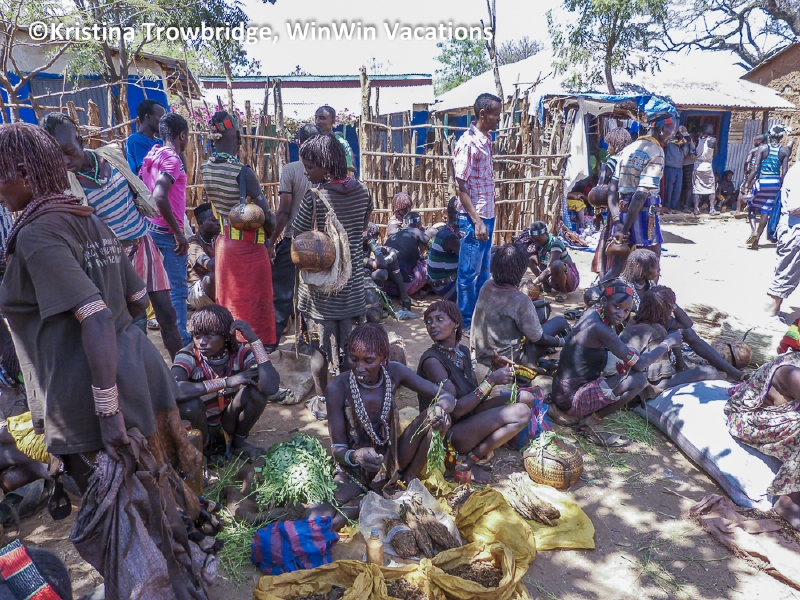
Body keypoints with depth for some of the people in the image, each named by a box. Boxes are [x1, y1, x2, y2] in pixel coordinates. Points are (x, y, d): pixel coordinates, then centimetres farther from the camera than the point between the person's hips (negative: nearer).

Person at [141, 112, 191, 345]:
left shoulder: (153, 155, 11)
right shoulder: (172, 159, -16)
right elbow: (160, 197, -30)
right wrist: (179, 234, -23)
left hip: (153, 228, 9)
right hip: (167, 232, -9)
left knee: (165, 286, 19)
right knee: (178, 288, -1)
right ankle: (181, 340, 6)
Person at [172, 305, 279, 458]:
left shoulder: (240, 353, -18)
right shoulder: (188, 356, -24)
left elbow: (270, 387, -35)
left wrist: (254, 340, -35)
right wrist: (226, 382, -41)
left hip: (228, 421, 2)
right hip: (198, 427, -2)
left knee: (257, 391, -24)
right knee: (190, 404, -34)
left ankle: (238, 441, 2)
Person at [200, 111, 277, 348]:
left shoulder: (206, 168, -1)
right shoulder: (243, 172, -22)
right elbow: (264, 213, -16)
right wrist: (271, 230, 2)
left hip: (223, 241, 7)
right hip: (248, 245, -7)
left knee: (228, 297, 19)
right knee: (253, 299, 7)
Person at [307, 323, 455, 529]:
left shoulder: (395, 373, -11)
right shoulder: (338, 387, -19)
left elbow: (447, 396, -10)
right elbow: (337, 449, -15)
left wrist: (441, 408, -35)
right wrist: (355, 456, -39)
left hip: (393, 460, 3)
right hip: (354, 471, -3)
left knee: (434, 416, -20)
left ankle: (405, 486, -8)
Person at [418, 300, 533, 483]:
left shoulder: (463, 351, 4)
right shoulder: (432, 360, -21)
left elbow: (475, 395, 6)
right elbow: (456, 410, -25)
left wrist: (498, 374, -10)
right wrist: (491, 380, -22)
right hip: (448, 433, -8)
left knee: (525, 398, 4)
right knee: (521, 413, -21)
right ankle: (468, 462, -9)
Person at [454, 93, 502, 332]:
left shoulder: (487, 139, 10)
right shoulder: (468, 143, -15)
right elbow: (461, 187, -16)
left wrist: (488, 217, 13)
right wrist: (477, 220, -20)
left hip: (488, 215, 9)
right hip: (474, 217, -8)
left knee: (483, 270, 17)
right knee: (469, 272, 3)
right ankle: (467, 322, 16)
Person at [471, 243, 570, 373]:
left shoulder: (486, 287, -8)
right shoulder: (520, 300, -27)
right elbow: (537, 339, -15)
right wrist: (562, 342, 3)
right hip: (507, 360, -6)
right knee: (560, 322, 10)